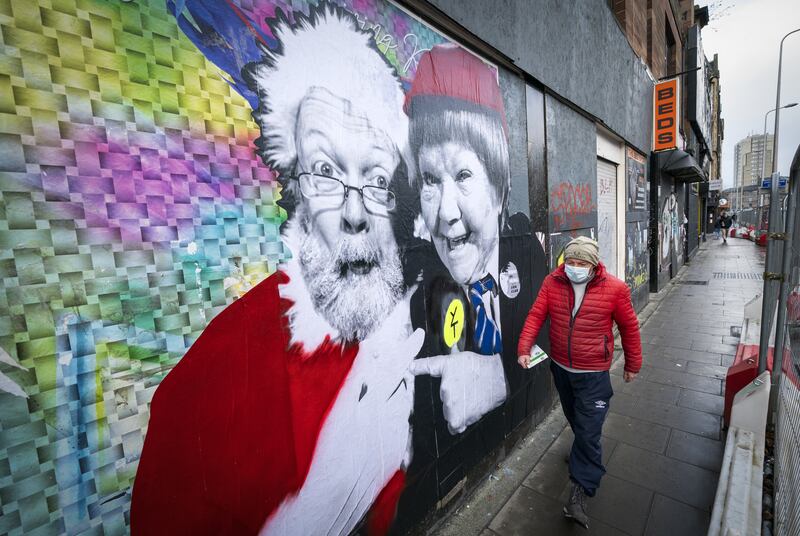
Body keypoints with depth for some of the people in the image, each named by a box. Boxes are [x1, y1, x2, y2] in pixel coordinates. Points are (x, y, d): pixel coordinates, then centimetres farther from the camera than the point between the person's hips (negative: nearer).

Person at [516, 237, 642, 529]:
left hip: (593, 374, -3)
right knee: (575, 419, 26)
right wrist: (524, 348, -24)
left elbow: (629, 327, -3)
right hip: (560, 368, 4)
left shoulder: (614, 289, -15)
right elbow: (536, 315, -12)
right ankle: (584, 452, 55)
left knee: (588, 433, 0)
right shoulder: (552, 282, -10)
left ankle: (579, 492, 16)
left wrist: (632, 365, 6)